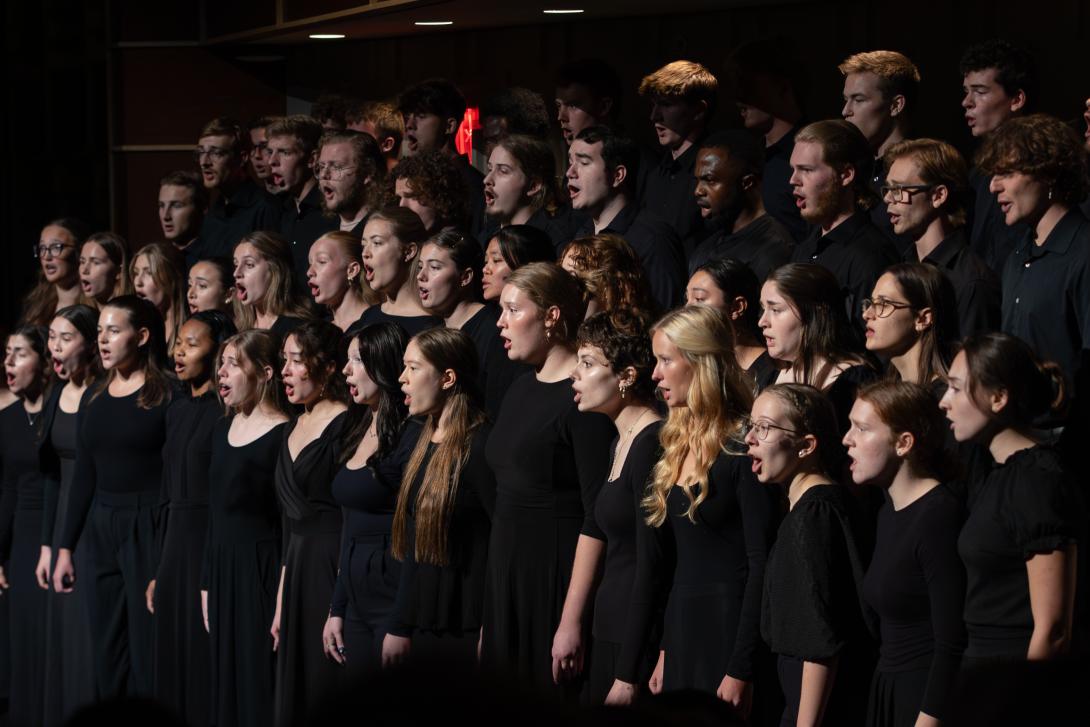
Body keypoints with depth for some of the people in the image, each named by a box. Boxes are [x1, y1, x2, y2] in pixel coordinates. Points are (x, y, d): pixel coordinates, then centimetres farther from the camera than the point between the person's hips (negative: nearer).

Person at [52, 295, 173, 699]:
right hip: (102, 529, 6)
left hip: (153, 529, -6)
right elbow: (84, 478, 14)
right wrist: (65, 548, 12)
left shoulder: (168, 394, -8)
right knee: (108, 652, 9)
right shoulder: (94, 399, 11)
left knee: (151, 652, -3)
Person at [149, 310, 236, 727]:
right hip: (177, 544, 8)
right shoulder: (178, 410, 15)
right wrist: (159, 569, 16)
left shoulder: (227, 410, -11)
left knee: (207, 661, -5)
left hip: (213, 547, -8)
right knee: (173, 658, 9)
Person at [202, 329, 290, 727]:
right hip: (223, 568, 8)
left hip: (263, 572, -8)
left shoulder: (283, 436, -13)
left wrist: (284, 604, -17)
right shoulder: (223, 429, 11)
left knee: (260, 684, -4)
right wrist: (207, 583, 15)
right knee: (225, 684, 11)